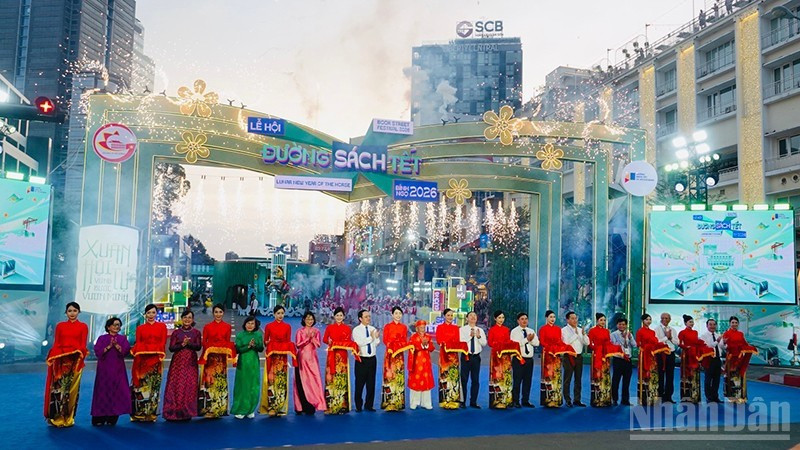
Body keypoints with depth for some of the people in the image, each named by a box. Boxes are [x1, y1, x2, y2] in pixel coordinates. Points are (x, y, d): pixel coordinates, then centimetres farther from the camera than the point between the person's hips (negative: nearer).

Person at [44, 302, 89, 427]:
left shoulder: (83, 326, 6)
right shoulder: (60, 326, 11)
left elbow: (83, 345, 1)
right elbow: (56, 343, 6)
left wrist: (79, 354, -17)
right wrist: (55, 357, -9)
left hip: (75, 361, -1)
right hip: (60, 360, 1)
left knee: (72, 389, 2)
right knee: (58, 388, -4)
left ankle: (68, 419, 11)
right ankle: (56, 418, 5)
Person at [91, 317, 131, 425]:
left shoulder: (123, 338, 10)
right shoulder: (102, 338, 7)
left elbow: (126, 351, -3)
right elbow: (97, 352, -5)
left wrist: (117, 345, -17)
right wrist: (109, 346, -16)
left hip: (118, 369, 1)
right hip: (104, 369, -1)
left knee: (117, 391, -4)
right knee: (103, 391, -2)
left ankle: (112, 418, 3)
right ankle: (99, 418, 5)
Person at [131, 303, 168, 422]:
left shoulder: (162, 326, 10)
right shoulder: (140, 328, 14)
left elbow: (163, 343, 4)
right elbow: (138, 344, 7)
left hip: (155, 360, -1)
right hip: (142, 360, 1)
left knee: (154, 387, -2)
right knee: (141, 386, -3)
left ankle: (151, 413, 3)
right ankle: (139, 413, 2)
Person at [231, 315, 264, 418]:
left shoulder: (258, 335, 5)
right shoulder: (240, 335, -1)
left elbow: (261, 349, 0)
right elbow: (238, 349, -7)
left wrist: (255, 345, -18)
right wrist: (248, 346, -18)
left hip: (254, 364, 2)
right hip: (243, 363, -2)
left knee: (253, 387, 4)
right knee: (242, 386, 1)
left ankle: (250, 410, 15)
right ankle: (240, 410, 9)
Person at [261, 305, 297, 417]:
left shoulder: (287, 326, 9)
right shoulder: (269, 326, 5)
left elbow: (288, 342, 10)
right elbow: (265, 341, 7)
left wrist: (290, 350, -9)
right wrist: (268, 342, -14)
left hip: (283, 356, 2)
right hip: (272, 355, -2)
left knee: (282, 380, 0)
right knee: (271, 380, -8)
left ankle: (280, 407, 4)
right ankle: (271, 407, -6)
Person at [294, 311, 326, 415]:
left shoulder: (316, 331, 10)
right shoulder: (300, 332, 4)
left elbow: (318, 345, 1)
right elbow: (298, 345, -5)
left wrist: (312, 337, -14)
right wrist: (308, 338, -11)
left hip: (312, 358, 2)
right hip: (302, 358, -2)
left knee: (313, 380, -5)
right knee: (302, 381, -3)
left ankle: (311, 405, 0)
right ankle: (303, 406, 2)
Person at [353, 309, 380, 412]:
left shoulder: (373, 329, 8)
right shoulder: (356, 330, -4)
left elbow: (376, 343, 3)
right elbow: (359, 342, -17)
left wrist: (377, 337, -18)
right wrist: (371, 337, -14)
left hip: (372, 359, 4)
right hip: (361, 360, -4)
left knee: (371, 384, 8)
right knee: (360, 384, 1)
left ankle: (369, 405, 18)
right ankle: (358, 406, 12)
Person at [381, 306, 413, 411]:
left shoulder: (404, 327, 11)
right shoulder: (387, 326, 2)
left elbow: (405, 341, 9)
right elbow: (385, 340, -3)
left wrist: (409, 345, -11)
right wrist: (391, 345, -21)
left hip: (400, 354, 3)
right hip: (390, 354, -3)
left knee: (399, 376, 4)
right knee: (389, 376, -4)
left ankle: (399, 402, 10)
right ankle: (389, 403, 1)